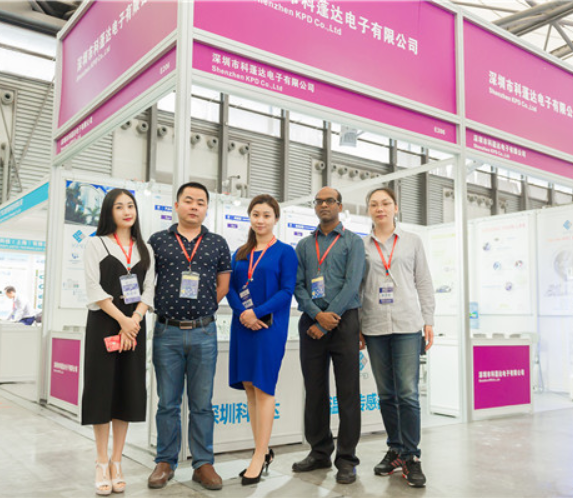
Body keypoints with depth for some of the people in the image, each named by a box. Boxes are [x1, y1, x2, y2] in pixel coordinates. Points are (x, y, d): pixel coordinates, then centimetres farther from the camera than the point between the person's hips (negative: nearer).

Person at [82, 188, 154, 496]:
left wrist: (134, 319, -11)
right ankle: (102, 464, 10)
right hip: (103, 324, -3)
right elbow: (94, 288, -6)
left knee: (128, 390, 3)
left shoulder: (144, 249, 13)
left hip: (134, 325, 3)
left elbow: (149, 289, 5)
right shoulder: (97, 244, 4)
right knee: (102, 389, -1)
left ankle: (117, 462, 14)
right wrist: (121, 319, -14)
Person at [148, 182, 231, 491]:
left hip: (203, 332, 1)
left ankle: (203, 464, 17)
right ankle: (165, 463, 21)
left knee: (202, 403, 7)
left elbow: (223, 285, 13)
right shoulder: (158, 241, 5)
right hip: (167, 332, 0)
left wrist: (202, 309, 7)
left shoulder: (218, 244, 7)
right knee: (168, 403, 8)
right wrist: (166, 306, 5)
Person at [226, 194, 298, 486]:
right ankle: (263, 451, 20)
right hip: (242, 326, 5)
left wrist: (258, 312, -17)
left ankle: (259, 457, 4)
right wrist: (242, 312, -11)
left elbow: (287, 290, -8)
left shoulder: (285, 252, 0)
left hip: (270, 327, -5)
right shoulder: (240, 253, 14)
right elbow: (230, 288, 8)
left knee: (263, 388, -4)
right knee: (249, 387, 8)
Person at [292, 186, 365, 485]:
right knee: (314, 390, 8)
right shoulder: (304, 245, 15)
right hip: (311, 322, 3)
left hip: (343, 320, -3)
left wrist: (328, 320, -12)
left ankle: (346, 459, 6)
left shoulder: (352, 242, 5)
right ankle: (319, 452, 20)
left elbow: (352, 284, -6)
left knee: (347, 391, -2)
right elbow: (298, 285, 6)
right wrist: (316, 314, -11)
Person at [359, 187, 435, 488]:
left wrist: (429, 322, 2)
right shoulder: (361, 246, 9)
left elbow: (424, 283, 8)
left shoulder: (412, 242, 9)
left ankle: (411, 456, 3)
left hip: (407, 326, -1)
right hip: (374, 328, 2)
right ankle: (395, 450, 20)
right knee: (386, 394, 8)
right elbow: (356, 287, 10)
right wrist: (356, 327, 5)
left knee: (408, 393, -6)